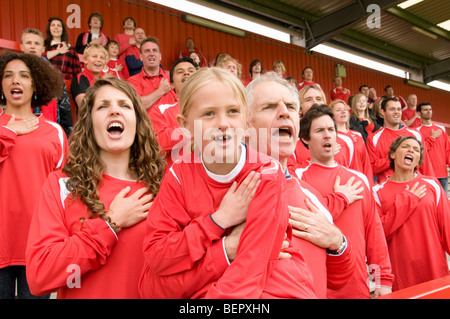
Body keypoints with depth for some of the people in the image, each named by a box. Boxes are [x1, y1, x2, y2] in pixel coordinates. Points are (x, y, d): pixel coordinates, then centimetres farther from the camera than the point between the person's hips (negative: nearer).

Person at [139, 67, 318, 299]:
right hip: (204, 291, 3)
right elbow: (155, 257, -11)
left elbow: (252, 266, -17)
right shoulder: (178, 175, -4)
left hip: (270, 290, -2)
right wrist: (219, 220, -19)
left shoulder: (267, 174, -12)